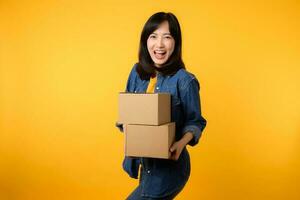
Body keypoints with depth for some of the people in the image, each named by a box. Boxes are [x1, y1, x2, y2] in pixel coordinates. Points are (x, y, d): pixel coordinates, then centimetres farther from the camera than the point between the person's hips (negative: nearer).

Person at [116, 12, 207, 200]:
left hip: (168, 165, -6)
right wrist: (124, 125, -12)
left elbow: (195, 121, -10)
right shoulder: (137, 72, -1)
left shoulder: (184, 80, -18)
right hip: (143, 162, 6)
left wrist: (182, 142, -27)